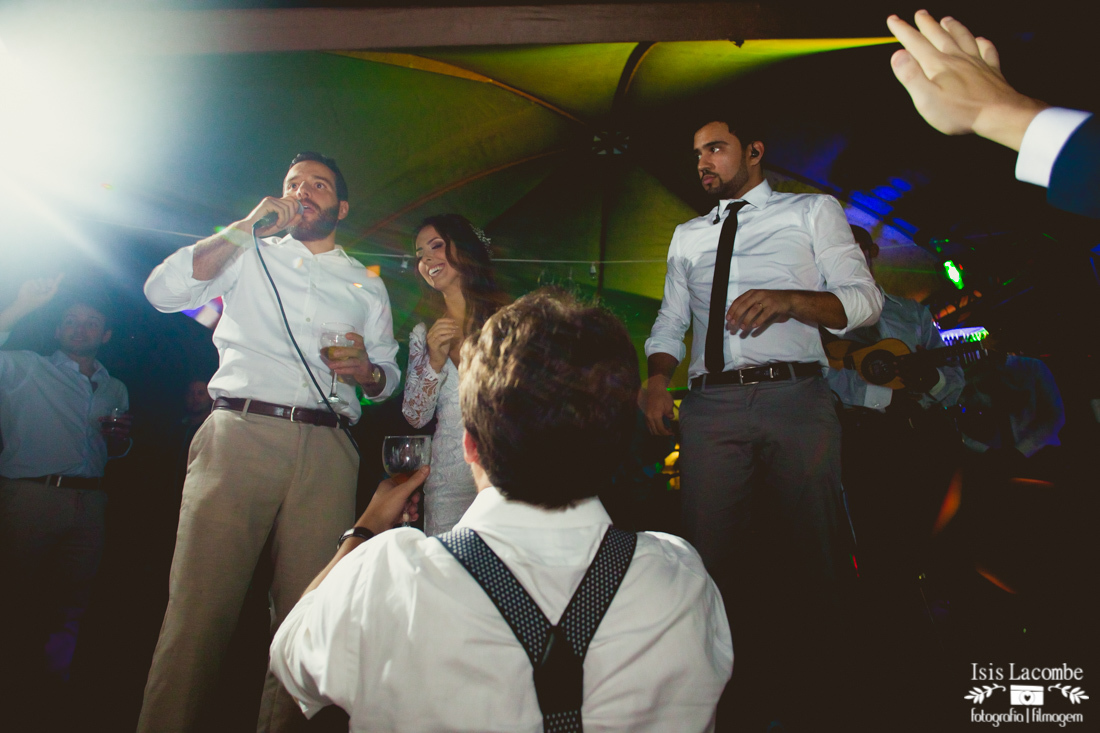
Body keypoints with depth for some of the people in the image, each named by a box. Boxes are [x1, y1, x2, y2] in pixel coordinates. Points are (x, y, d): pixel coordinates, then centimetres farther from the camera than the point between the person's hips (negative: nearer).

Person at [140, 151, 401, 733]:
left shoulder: (367, 286, 23)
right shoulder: (249, 256, 19)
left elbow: (389, 375, 22)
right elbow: (163, 291, 3)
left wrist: (367, 372, -2)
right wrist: (246, 227, 1)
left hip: (326, 451, 2)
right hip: (239, 434, -1)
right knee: (201, 602, -9)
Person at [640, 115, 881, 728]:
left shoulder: (813, 211, 12)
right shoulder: (688, 236, 23)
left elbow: (865, 299, 2)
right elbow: (671, 321, 21)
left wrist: (790, 299, -18)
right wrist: (658, 377, 0)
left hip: (795, 399, -3)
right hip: (711, 407, 3)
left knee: (813, 550, 2)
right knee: (713, 552, 4)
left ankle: (811, 670, 22)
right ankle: (733, 672, 21)